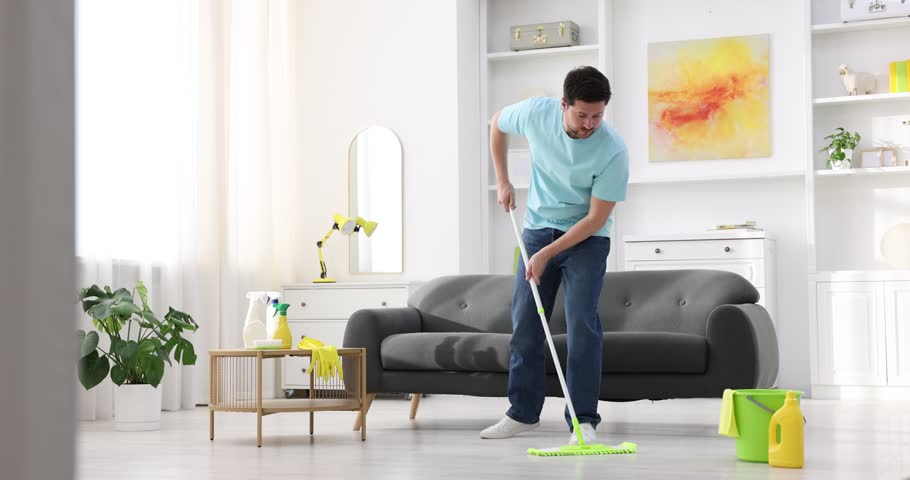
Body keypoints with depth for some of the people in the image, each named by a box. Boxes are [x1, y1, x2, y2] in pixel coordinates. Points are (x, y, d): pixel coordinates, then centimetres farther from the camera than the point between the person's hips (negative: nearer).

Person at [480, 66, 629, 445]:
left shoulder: (613, 151, -26)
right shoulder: (535, 113, -17)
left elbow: (596, 218, -22)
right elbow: (497, 123, 7)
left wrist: (547, 254, -24)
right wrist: (502, 180, 3)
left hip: (587, 239, -3)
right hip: (538, 228, 3)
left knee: (582, 324, -14)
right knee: (525, 323, 3)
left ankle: (583, 419, -7)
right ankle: (523, 412, 15)